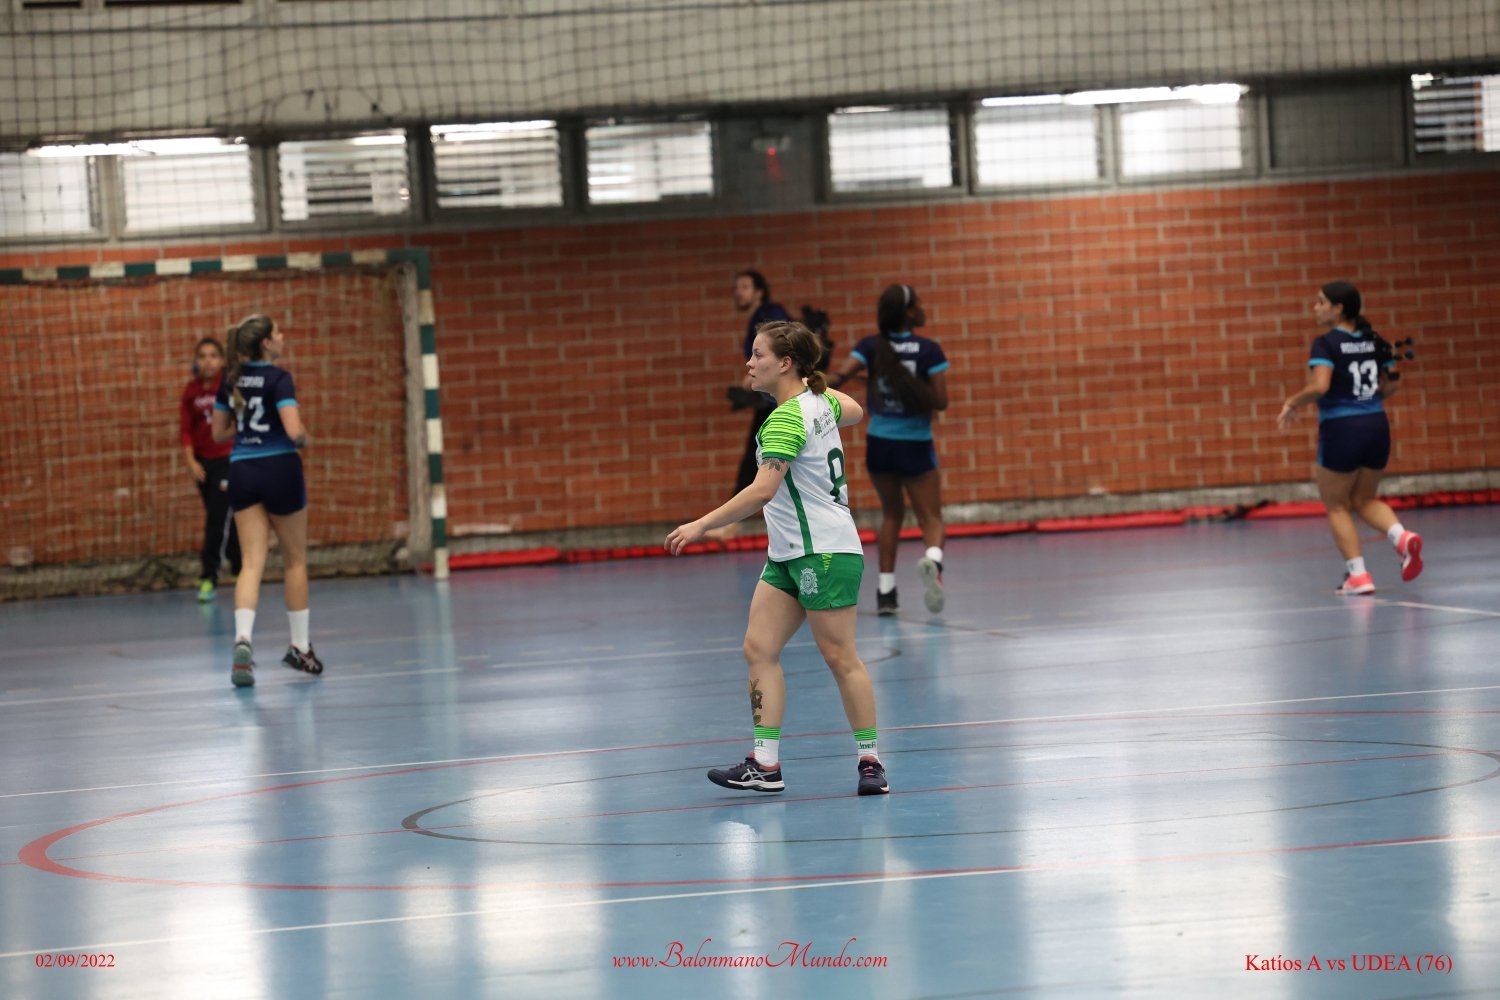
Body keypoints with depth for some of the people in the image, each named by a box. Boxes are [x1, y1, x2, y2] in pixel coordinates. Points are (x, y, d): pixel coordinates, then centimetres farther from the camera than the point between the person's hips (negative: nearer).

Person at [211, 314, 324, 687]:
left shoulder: (231, 380, 8)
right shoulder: (278, 378, -11)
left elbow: (219, 431, 15)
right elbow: (294, 430, -21)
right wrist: (304, 438, 1)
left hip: (242, 472, 4)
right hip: (280, 469, -4)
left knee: (251, 563, -3)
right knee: (295, 561, 13)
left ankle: (242, 639, -27)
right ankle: (300, 648, 21)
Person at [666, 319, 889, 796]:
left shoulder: (787, 420, -20)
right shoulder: (818, 400, 8)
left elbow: (762, 490, -30)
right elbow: (852, 412, 30)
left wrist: (701, 525, -31)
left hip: (825, 551, -10)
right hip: (788, 555, 10)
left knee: (840, 657, -3)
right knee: (759, 649, 2)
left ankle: (870, 762, 6)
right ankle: (765, 764, -1)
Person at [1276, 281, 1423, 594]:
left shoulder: (1326, 344, -11)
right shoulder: (1374, 341, 8)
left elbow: (1319, 386, -23)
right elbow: (1391, 386, 11)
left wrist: (1292, 402, -8)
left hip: (1341, 430, -6)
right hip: (1377, 425, 6)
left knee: (1336, 504, 12)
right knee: (1364, 500, 21)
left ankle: (1358, 574, 3)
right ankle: (1402, 536, -8)